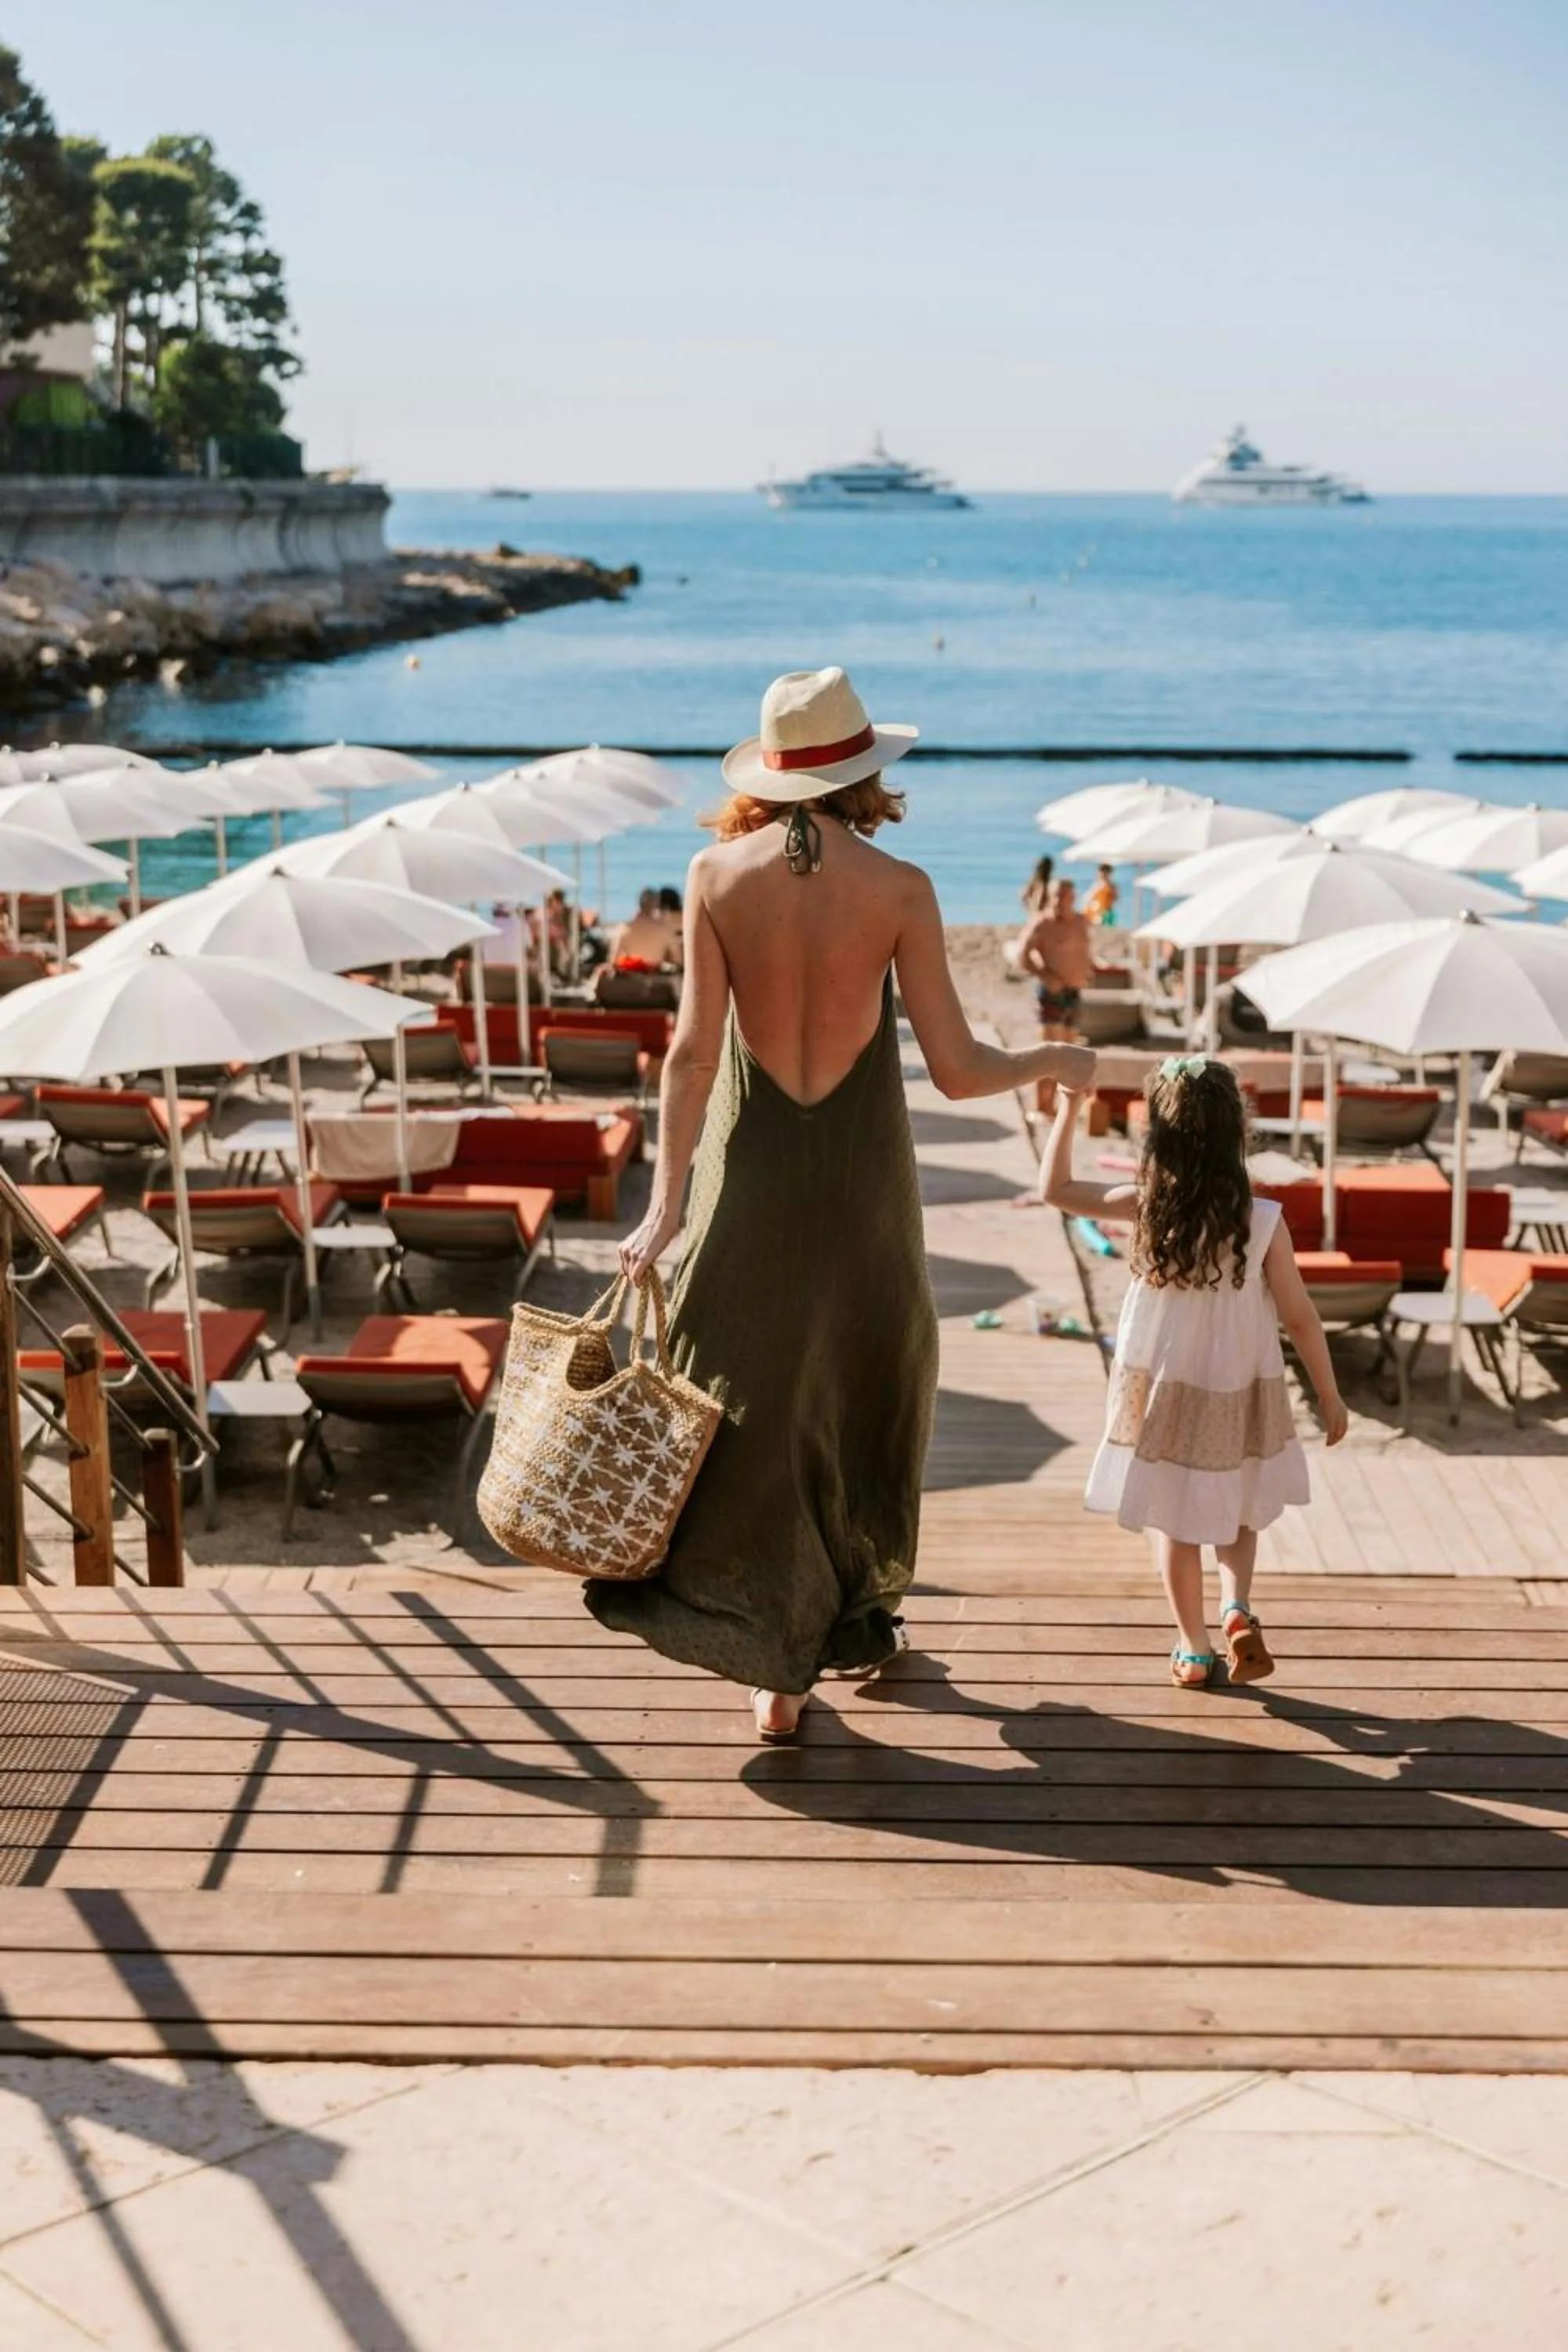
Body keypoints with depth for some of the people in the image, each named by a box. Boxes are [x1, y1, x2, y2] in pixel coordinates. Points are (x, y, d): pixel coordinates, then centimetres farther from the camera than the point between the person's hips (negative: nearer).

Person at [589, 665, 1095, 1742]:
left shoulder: (717, 876, -7)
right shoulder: (899, 888, -10)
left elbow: (693, 1050, -9)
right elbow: (958, 1068, -9)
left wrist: (666, 1204, -6)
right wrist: (1051, 1061, 11)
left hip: (751, 1168, 1)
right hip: (862, 1170, 0)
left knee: (756, 1404, 8)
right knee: (873, 1383, 21)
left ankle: (779, 1670, 8)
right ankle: (859, 1615, 35)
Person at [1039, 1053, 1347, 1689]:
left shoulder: (1145, 1208, -15)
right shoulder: (1263, 1222, -18)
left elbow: (1054, 1188, -2)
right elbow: (1300, 1319, -11)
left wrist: (1067, 1107, 5)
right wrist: (1329, 1396, 1)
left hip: (1162, 1392, 1)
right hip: (1240, 1396, 0)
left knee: (1176, 1524, 15)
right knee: (1237, 1512, 22)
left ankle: (1193, 1650, 21)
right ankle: (1237, 1607, -1)